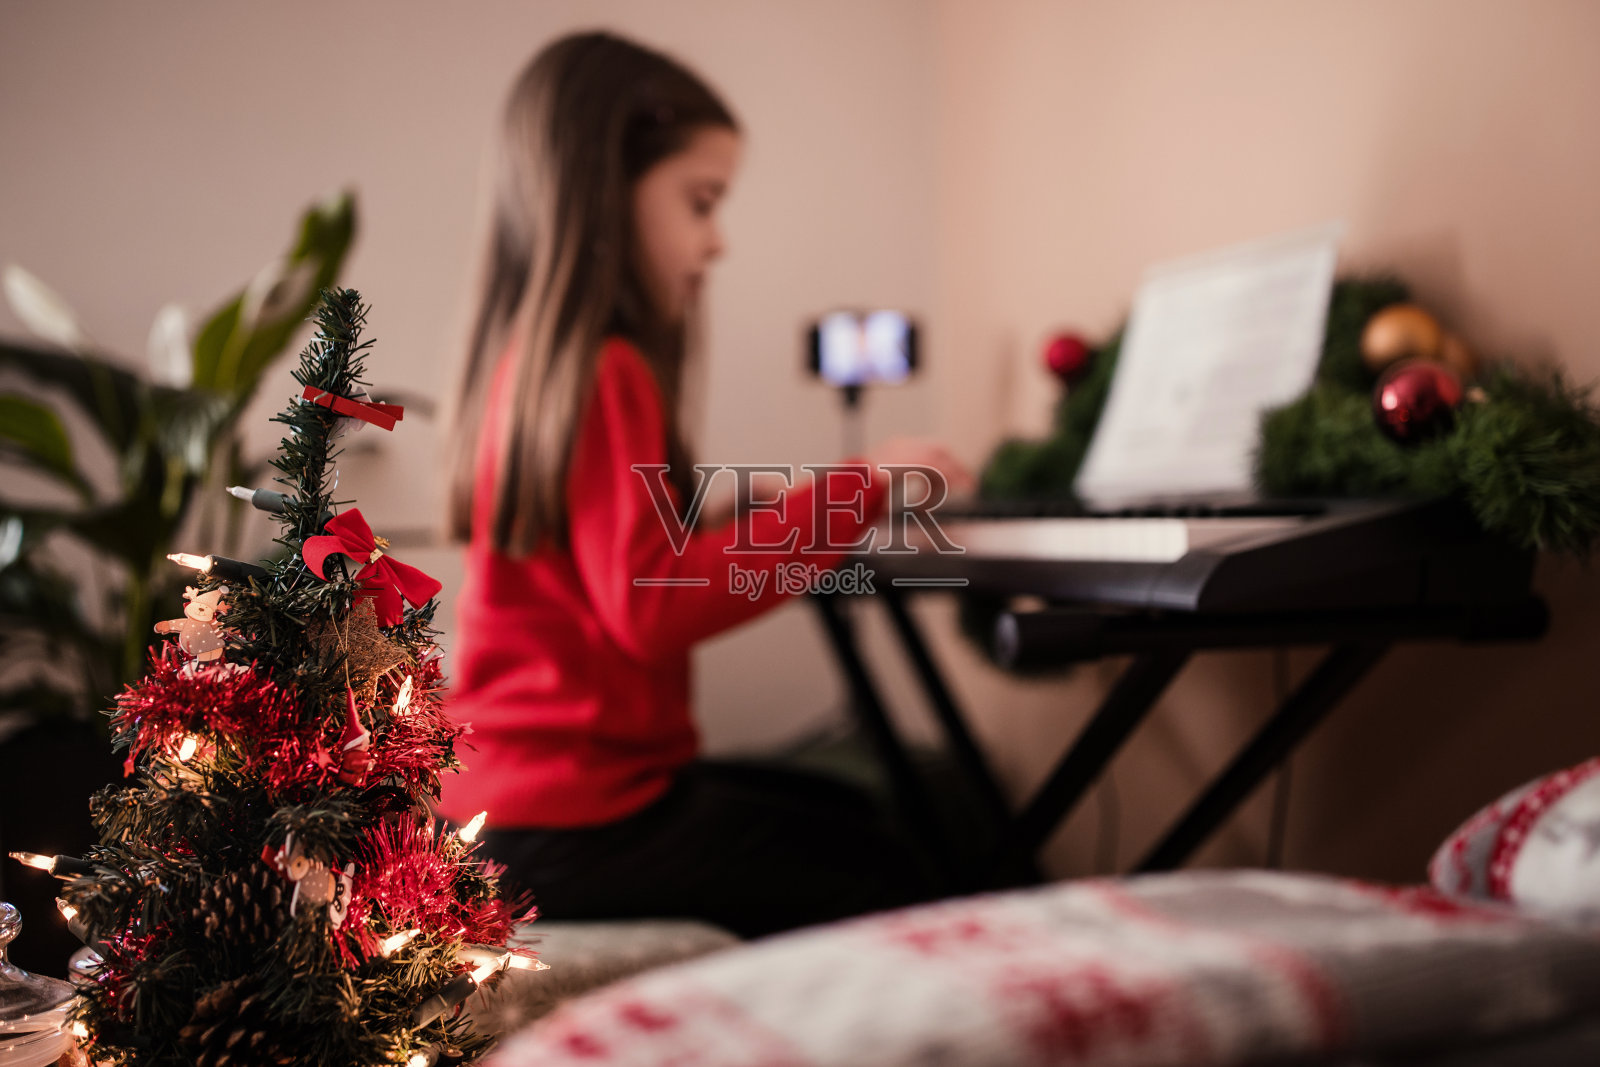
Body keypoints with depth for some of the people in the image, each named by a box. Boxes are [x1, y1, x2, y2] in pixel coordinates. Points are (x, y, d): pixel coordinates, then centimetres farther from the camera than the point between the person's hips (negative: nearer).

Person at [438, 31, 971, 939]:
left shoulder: (527, 361, 10)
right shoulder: (603, 375, -19)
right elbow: (652, 608, -25)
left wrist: (705, 519, 4)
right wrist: (859, 489, -21)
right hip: (569, 822, -10)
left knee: (856, 819, 20)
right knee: (897, 889, -4)